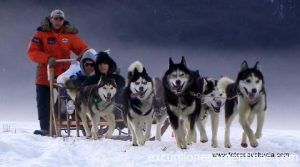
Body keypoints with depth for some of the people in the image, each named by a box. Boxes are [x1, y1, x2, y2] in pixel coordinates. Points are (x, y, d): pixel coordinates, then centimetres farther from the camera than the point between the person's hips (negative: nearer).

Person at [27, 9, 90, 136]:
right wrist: (47, 58, -26)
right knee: (44, 104, 4)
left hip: (64, 75, 0)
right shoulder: (41, 34, -3)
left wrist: (84, 55, -24)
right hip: (45, 75, 0)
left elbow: (82, 48, 0)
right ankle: (45, 129, 12)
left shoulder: (69, 34, 3)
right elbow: (32, 52, -12)